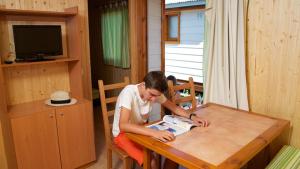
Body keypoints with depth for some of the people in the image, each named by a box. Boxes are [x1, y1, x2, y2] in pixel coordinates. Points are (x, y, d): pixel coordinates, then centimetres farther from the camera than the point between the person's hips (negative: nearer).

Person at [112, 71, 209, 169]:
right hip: (123, 133, -5)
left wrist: (192, 117, -16)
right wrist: (154, 132, -51)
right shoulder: (129, 92, -30)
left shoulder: (155, 92, -11)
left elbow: (173, 107, 1)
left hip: (142, 130, 6)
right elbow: (123, 125, -41)